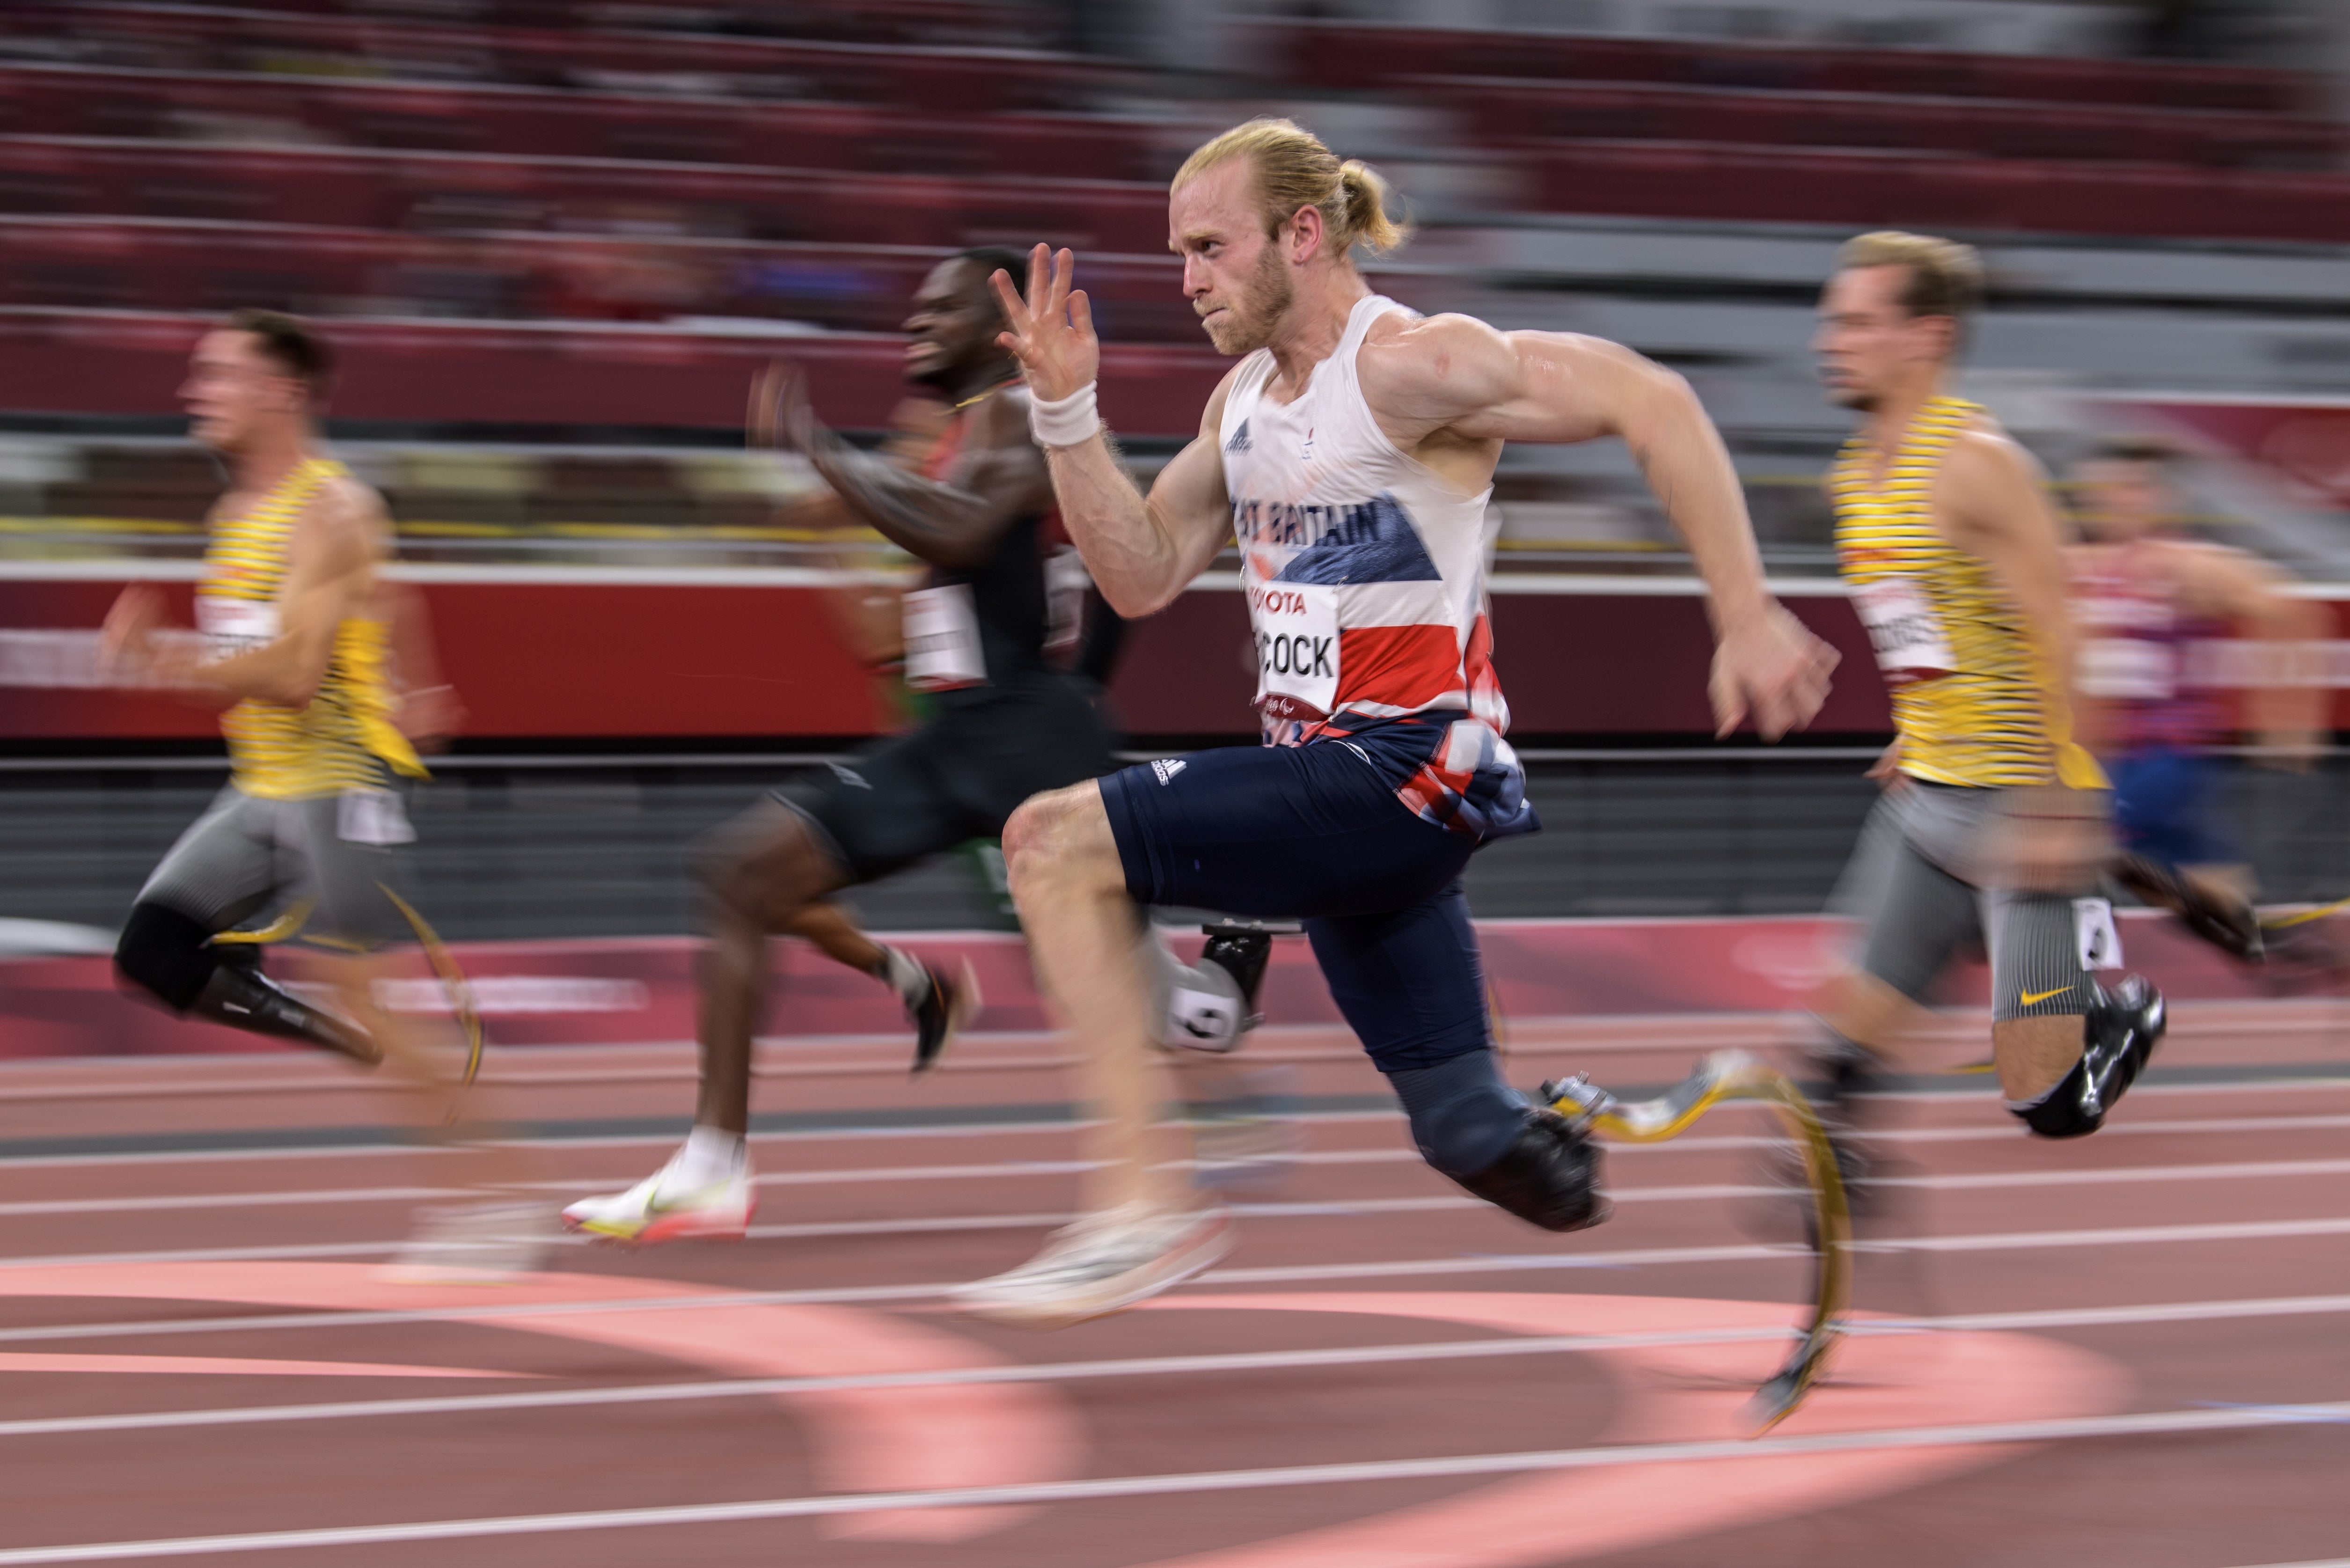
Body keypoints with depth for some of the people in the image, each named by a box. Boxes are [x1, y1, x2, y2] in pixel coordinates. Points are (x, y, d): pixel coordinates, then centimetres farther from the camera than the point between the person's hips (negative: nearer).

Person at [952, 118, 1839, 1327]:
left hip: (1406, 774, -9)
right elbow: (1142, 576, 15)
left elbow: (1651, 403, -17)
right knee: (1482, 1147, 11)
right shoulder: (1245, 399, 15)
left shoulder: (1411, 365, -12)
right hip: (1331, 780, 9)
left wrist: (1745, 621, -20)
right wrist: (1067, 415, 2)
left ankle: (1139, 1204, -22)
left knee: (1056, 843, -20)